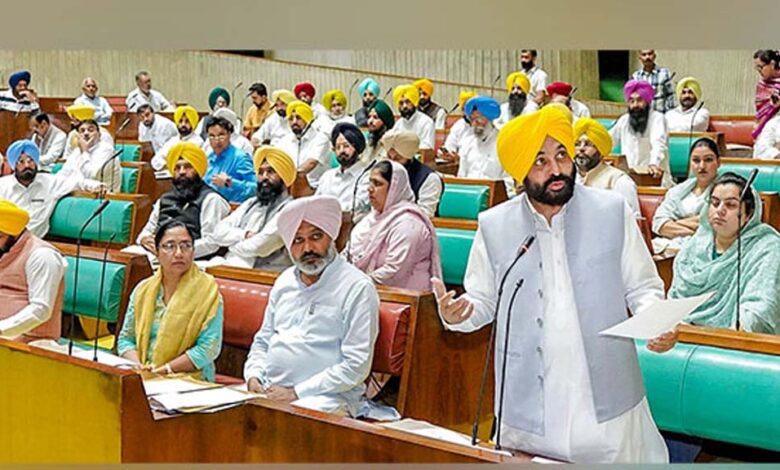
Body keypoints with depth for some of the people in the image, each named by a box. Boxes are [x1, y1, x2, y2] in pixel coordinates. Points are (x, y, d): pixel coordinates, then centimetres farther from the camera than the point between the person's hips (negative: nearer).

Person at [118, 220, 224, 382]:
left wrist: (166, 369, -15)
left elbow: (209, 347, -8)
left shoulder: (207, 290, -2)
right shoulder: (143, 289, 12)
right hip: (144, 378, 4)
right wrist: (138, 366, -6)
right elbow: (126, 338, 14)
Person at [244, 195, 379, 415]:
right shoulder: (284, 282, 16)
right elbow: (262, 341, 25)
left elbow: (356, 366, -13)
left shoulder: (358, 288, -7)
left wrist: (296, 393, -15)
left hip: (325, 398, -7)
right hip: (268, 391, 7)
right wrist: (254, 376, 4)